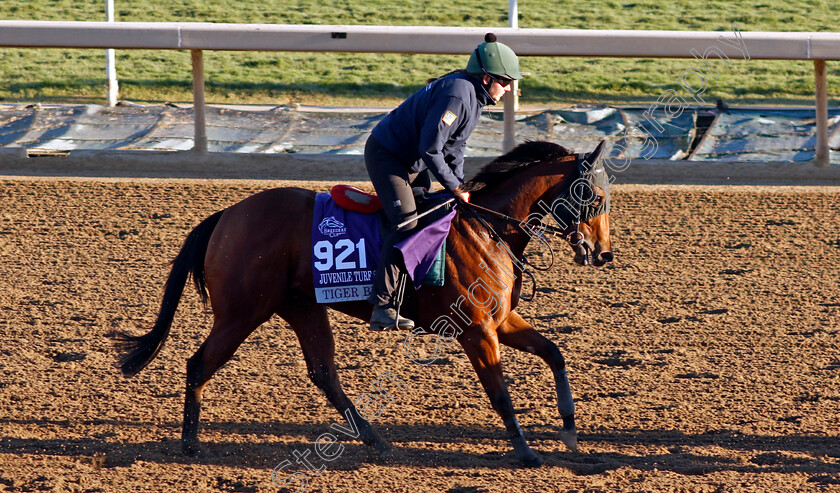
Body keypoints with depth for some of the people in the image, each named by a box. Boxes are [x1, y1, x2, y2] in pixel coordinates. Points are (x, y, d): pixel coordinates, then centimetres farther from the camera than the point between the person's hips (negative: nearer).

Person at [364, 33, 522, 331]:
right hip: (386, 155, -11)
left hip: (412, 163, 11)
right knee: (406, 222, -21)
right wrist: (455, 188, -19)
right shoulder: (457, 94, -26)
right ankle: (382, 306, -24)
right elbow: (430, 149, -27)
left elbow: (454, 148, 15)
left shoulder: (474, 96, 7)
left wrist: (461, 187, 3)